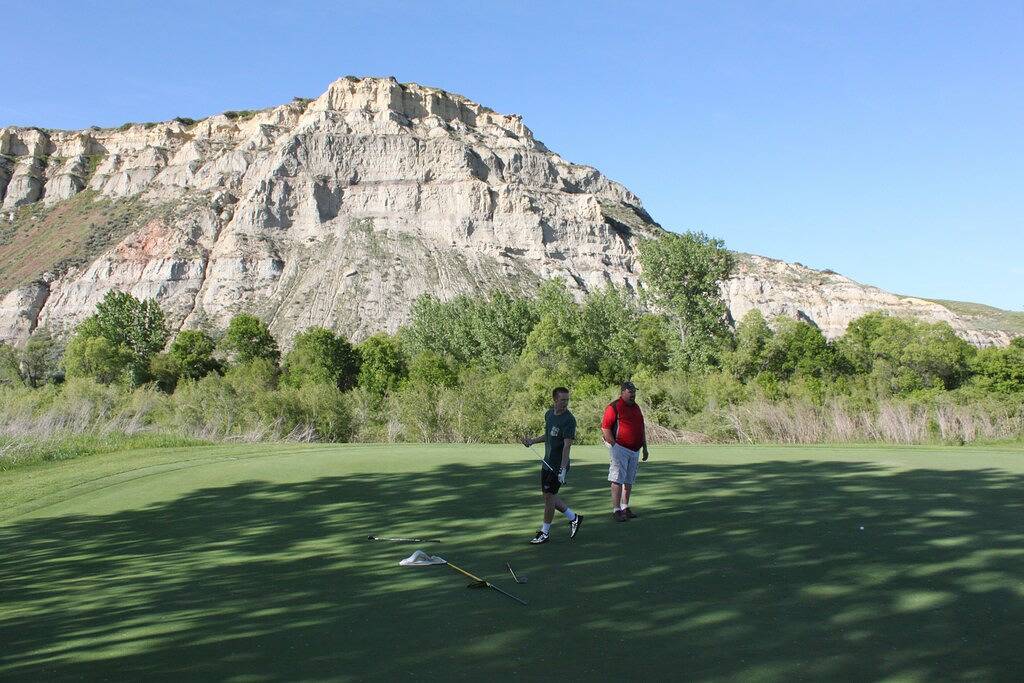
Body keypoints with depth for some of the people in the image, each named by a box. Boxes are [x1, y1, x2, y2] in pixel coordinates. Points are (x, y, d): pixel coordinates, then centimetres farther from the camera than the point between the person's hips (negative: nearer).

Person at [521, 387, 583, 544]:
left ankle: (545, 532, 15)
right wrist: (533, 440, 16)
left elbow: (567, 445, -24)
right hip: (547, 463, 8)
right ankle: (574, 518, 29)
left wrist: (563, 469, -29)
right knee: (549, 496, 13)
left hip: (558, 466, -8)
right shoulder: (549, 414, 7)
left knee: (549, 497, -1)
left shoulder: (569, 420, -18)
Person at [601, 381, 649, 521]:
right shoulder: (614, 407, -8)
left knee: (629, 480, 12)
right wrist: (615, 446, -14)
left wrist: (645, 448, 20)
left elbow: (642, 429, 23)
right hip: (620, 449, -7)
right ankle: (616, 510, -4)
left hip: (635, 450, 8)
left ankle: (625, 508, 21)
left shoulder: (636, 407, 16)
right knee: (618, 479, -7)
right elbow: (605, 428, -13)